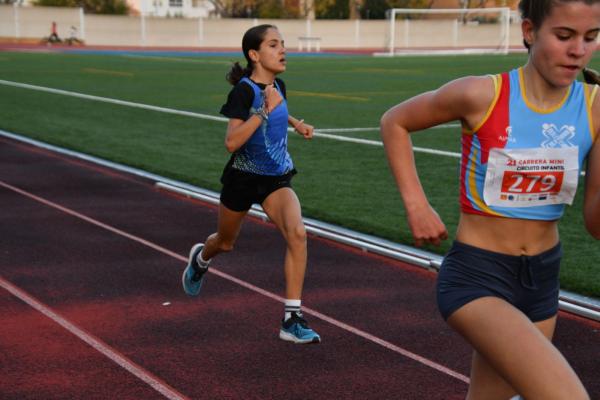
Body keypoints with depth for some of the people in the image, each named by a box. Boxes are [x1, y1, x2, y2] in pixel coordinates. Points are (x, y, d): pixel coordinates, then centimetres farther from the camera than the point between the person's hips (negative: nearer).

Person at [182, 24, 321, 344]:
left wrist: (295, 123, 8)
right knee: (225, 243, 19)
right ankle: (201, 258, 59)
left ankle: (292, 319, -18)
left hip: (277, 178, 4)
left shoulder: (277, 86, -1)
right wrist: (265, 111, -34)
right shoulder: (243, 90, -21)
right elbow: (231, 142, -31)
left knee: (297, 233, -22)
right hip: (243, 178, -4)